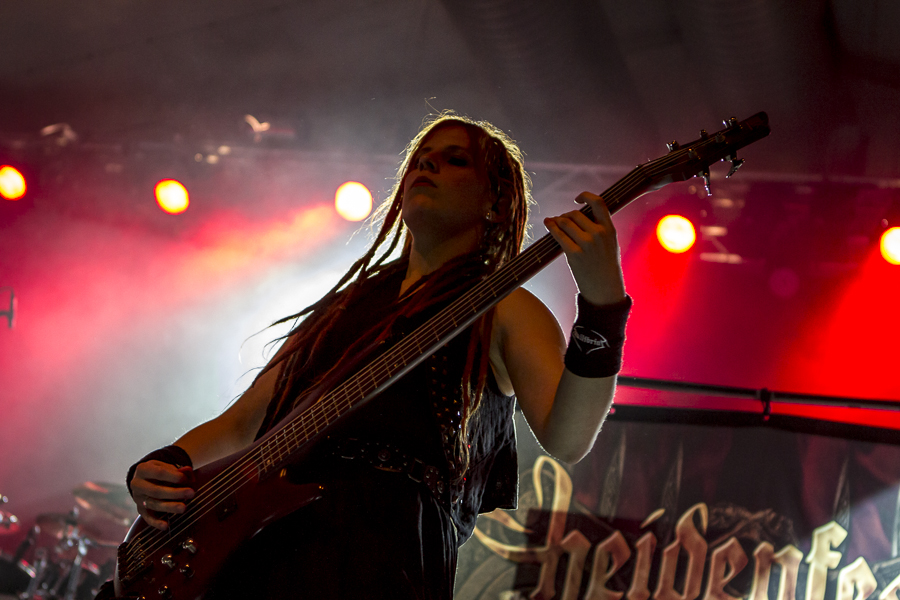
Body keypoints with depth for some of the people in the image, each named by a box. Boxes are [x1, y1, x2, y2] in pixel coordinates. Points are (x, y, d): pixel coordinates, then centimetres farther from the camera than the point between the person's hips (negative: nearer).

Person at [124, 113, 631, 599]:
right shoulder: (346, 304, 28)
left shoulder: (504, 310, 12)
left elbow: (567, 438, -5)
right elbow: (240, 423, 29)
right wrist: (162, 467, 10)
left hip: (378, 556, -5)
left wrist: (603, 303, -18)